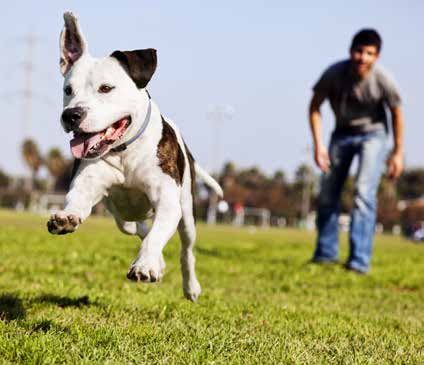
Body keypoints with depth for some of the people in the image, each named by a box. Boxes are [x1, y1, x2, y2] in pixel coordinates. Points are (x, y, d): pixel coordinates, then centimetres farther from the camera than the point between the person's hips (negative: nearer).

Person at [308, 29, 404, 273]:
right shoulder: (335, 73, -24)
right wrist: (318, 144, -15)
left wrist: (398, 153, -3)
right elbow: (315, 107, -9)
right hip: (342, 134, 3)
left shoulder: (383, 80, -26)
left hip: (373, 134, -3)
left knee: (364, 194, -19)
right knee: (328, 194, 8)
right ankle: (326, 253, 26)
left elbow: (396, 114, -8)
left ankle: (360, 260, -19)